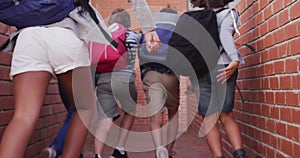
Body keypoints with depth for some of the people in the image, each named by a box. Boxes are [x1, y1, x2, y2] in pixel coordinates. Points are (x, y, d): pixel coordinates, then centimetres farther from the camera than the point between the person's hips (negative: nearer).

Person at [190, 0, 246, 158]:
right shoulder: (229, 14, 9)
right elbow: (225, 34, -11)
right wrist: (235, 60, -22)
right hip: (221, 69, -2)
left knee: (209, 120, 3)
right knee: (226, 116, 6)